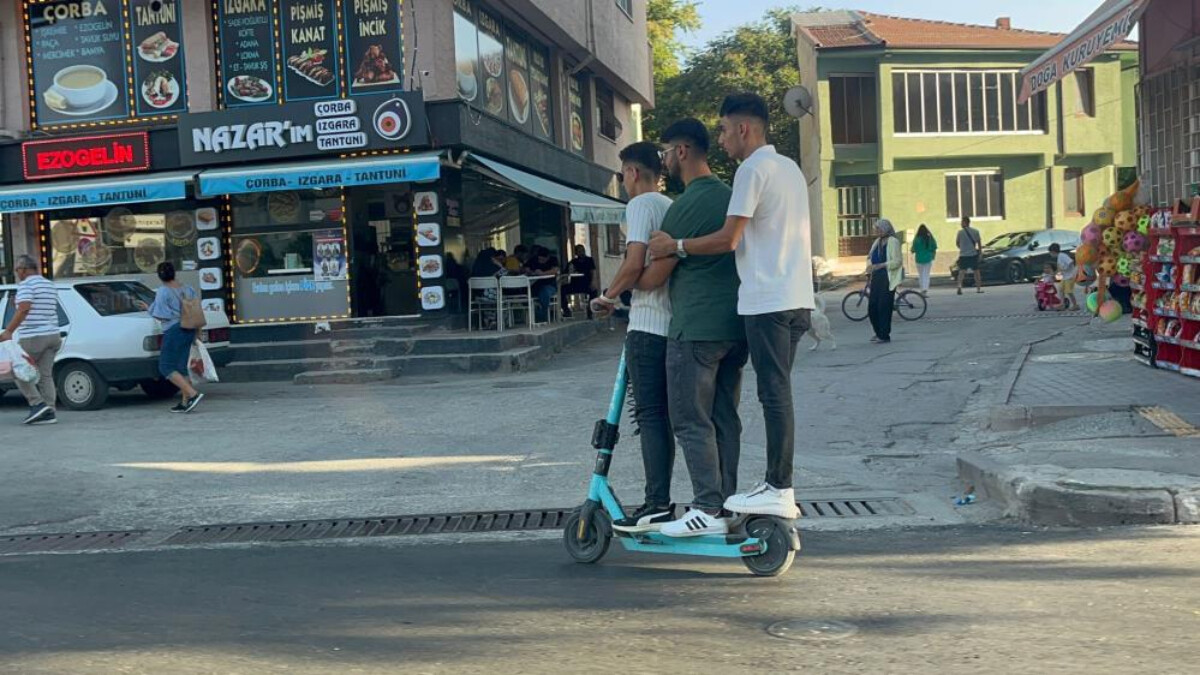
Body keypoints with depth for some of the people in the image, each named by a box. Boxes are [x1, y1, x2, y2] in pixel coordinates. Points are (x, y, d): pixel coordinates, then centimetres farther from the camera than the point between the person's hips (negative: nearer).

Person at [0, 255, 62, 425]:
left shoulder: (26, 285, -10)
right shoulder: (50, 285, 17)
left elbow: (24, 309, -23)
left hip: (33, 337, -8)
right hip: (52, 334, 8)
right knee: (45, 375, 7)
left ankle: (37, 404, -7)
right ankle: (49, 412, 3)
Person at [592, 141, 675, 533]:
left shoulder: (641, 205, -7)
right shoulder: (673, 207, 18)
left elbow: (635, 264, -18)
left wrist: (608, 298, -4)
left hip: (648, 326, -8)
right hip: (676, 323, 8)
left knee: (650, 415, -8)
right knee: (662, 414, 12)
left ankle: (658, 505, -9)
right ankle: (660, 502, 16)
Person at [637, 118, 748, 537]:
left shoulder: (687, 205, -13)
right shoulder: (731, 196, 13)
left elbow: (655, 276, -10)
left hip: (695, 329, -9)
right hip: (734, 326, 9)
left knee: (691, 421, -3)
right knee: (725, 418, 11)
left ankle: (708, 510, -4)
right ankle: (727, 504, 15)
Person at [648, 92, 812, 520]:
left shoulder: (752, 169, -10)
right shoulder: (790, 168, 19)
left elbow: (728, 239, -15)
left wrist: (675, 246, -4)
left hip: (768, 301, -9)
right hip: (796, 300, 9)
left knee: (774, 394, -6)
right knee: (777, 393, 12)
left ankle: (780, 492, -2)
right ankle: (777, 484, 16)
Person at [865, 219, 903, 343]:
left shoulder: (892, 241, -9)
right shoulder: (877, 242, 15)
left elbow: (897, 261, -16)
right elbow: (870, 257, 25)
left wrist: (881, 265, -24)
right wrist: (870, 266, 5)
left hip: (887, 278, -8)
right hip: (876, 277, 8)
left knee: (884, 306, -6)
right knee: (872, 306, 7)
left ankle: (884, 335, 2)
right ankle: (878, 333, 23)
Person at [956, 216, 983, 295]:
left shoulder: (960, 232, -5)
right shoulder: (975, 231, 0)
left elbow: (957, 242, 4)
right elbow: (979, 243, 5)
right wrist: (980, 252, 16)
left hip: (963, 254, -1)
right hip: (973, 254, 2)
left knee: (962, 271, -4)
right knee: (976, 271, 14)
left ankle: (959, 285, -26)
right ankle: (978, 288, 19)